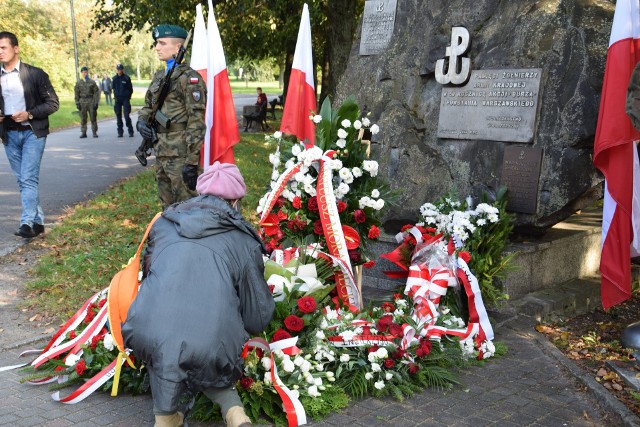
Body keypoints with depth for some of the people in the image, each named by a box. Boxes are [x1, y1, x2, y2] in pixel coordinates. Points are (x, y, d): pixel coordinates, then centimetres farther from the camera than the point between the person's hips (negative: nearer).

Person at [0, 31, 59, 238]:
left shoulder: (35, 74, -5)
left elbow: (53, 103, -4)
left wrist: (29, 114, -16)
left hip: (32, 132, -5)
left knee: (28, 178, -13)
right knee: (23, 180, 9)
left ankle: (27, 223, -15)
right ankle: (38, 221, 17)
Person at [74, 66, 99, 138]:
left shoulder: (92, 82, 3)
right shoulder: (78, 83, 8)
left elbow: (96, 92, 2)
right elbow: (76, 94, 10)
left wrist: (96, 102, -5)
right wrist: (77, 103, 2)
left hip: (91, 102, -1)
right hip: (82, 102, 1)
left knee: (93, 118, -1)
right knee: (83, 119, 2)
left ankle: (94, 132, 5)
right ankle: (83, 133, 7)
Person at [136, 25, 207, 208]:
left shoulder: (189, 78, -11)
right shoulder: (159, 76, 14)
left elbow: (197, 121, -16)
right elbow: (148, 105, 27)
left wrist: (192, 161, -20)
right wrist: (142, 120, 2)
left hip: (181, 154, -8)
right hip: (161, 153, 8)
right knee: (167, 208, 16)